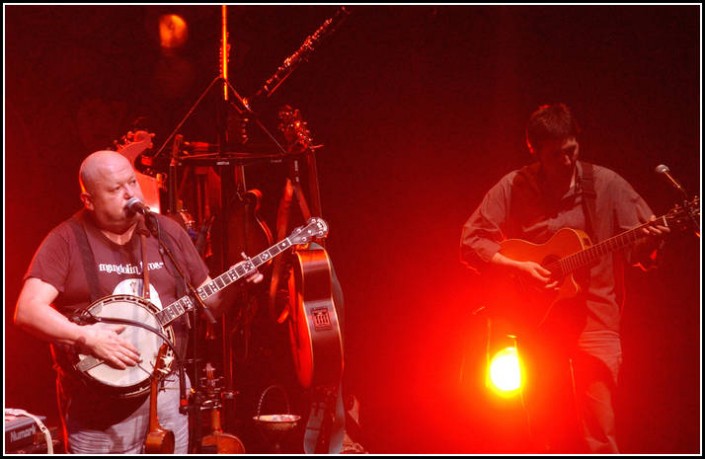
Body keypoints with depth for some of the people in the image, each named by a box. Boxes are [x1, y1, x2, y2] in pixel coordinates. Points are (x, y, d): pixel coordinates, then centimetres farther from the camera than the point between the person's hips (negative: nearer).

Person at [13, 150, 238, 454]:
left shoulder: (168, 233, 9)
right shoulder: (67, 240, -5)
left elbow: (209, 300, 16)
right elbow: (27, 311, -15)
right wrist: (86, 336, -24)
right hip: (97, 398, -4)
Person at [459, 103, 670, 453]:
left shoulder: (604, 184, 0)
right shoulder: (513, 188, -1)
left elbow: (640, 247, 5)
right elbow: (471, 241, 0)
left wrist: (649, 240, -18)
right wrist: (516, 267, -13)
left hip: (593, 321, -1)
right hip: (537, 323, 1)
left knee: (598, 435, -10)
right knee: (550, 436, 6)